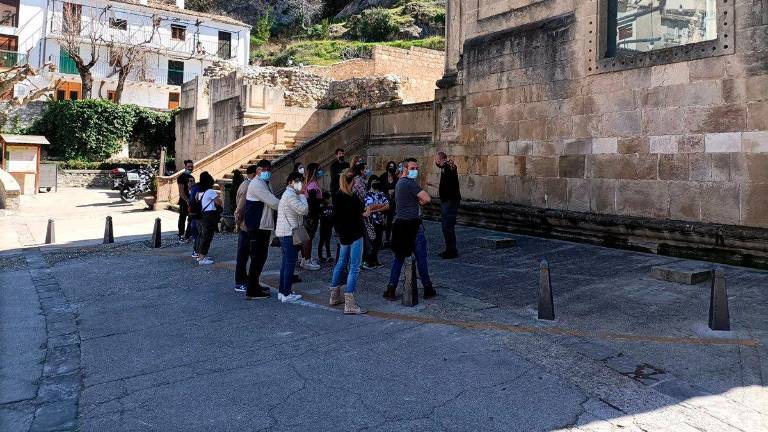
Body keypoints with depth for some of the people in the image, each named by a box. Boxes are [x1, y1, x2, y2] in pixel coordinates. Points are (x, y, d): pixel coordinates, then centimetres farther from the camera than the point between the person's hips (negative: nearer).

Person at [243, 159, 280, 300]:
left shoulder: (265, 184, 19)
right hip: (257, 227, -10)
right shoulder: (256, 184, -15)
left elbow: (272, 202, 17)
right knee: (257, 258, -7)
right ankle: (251, 291, -3)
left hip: (264, 226, 10)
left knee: (261, 257, 17)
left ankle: (254, 285, 28)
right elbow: (273, 202, -20)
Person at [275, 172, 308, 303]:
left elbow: (304, 211, 21)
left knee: (286, 263, 14)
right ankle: (286, 294, -5)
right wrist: (302, 195, -10)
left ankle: (282, 292, 20)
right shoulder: (290, 195, -14)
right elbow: (303, 210, -20)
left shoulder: (289, 194, 20)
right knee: (290, 264, -8)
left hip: (285, 233, 11)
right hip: (289, 233, -11)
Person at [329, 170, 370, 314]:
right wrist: (363, 215, -14)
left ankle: (334, 297, 33)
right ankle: (349, 305, -8)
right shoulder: (350, 198, -20)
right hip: (354, 235, -10)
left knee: (341, 263, 21)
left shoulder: (338, 196, 8)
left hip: (344, 236, 10)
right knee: (354, 268, -7)